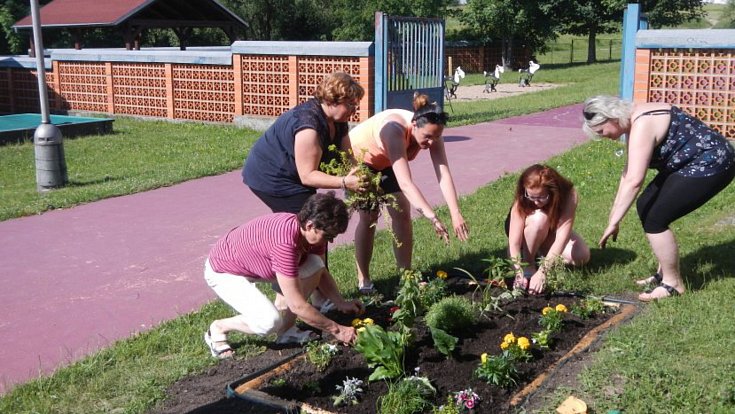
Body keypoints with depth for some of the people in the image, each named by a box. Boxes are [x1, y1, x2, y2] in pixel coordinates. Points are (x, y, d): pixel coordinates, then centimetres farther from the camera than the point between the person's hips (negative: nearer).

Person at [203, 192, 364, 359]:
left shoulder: (311, 231, -15)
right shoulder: (285, 242, -40)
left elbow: (321, 273, 5)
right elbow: (297, 306, -35)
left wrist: (341, 303, -9)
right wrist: (336, 329, -26)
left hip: (253, 260, 8)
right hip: (222, 272, -8)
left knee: (315, 265, -9)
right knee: (270, 321, -27)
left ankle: (285, 330, 4)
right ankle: (218, 328, 2)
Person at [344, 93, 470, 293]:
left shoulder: (430, 132, -26)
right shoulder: (395, 130, -43)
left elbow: (444, 175, -32)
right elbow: (405, 183, -50)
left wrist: (456, 214, -44)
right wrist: (432, 217, -55)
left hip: (384, 162, 6)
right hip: (357, 156, -6)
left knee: (402, 213, -3)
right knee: (369, 216, -12)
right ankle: (363, 280, 1)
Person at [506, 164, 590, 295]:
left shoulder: (569, 195, -35)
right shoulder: (522, 200, -35)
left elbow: (561, 237, -41)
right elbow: (514, 242, -38)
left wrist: (542, 272, -48)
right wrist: (520, 272, -52)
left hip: (551, 231, 2)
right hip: (526, 232, -2)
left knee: (582, 257, -24)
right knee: (539, 218, -37)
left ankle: (540, 253, 0)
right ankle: (528, 263, -16)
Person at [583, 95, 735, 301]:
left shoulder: (642, 125, -25)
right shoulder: (633, 121, 6)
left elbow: (634, 181, -31)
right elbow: (629, 172, 10)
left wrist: (614, 222, -28)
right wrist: (614, 212, 10)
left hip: (711, 164, -11)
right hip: (688, 164, 11)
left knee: (654, 219, -12)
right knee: (645, 206, 11)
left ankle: (673, 283, 2)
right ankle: (666, 272, 22)